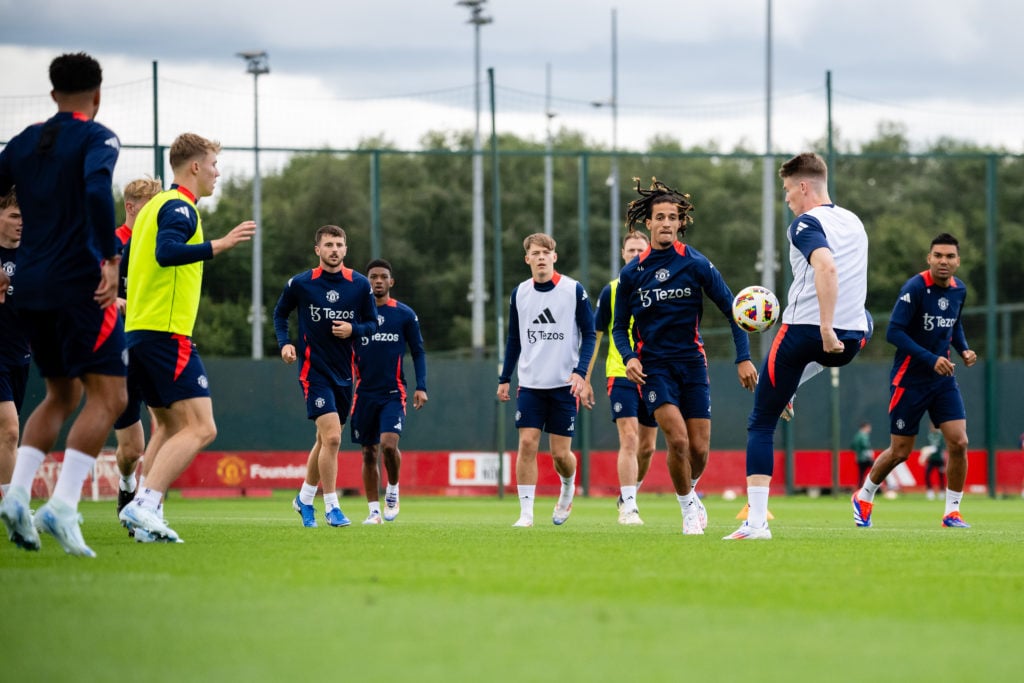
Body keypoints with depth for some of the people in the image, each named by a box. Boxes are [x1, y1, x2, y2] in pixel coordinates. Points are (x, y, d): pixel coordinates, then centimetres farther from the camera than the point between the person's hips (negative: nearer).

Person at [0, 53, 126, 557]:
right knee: (107, 396, -5)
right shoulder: (97, 138, -4)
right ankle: (62, 506, -20)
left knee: (61, 395, 20)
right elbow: (97, 190, -22)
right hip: (81, 284, -7)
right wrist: (111, 259, -22)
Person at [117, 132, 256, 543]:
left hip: (138, 331, 10)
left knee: (171, 428, 15)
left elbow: (126, 262, 24)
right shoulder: (180, 207, -9)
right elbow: (167, 252, -27)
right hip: (168, 334, -10)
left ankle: (145, 513, 5)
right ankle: (145, 505, -24)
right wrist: (219, 245, -33)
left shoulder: (154, 206, 20)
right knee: (200, 428, -13)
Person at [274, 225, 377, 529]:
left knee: (325, 439, 14)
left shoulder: (360, 285, 1)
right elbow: (280, 313, 10)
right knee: (332, 437, -18)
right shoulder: (300, 283, -5)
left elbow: (372, 323, 9)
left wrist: (353, 329, -12)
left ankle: (304, 499, 33)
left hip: (344, 372, 4)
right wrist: (285, 343, -6)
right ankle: (331, 507, -9)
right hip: (314, 370, -4)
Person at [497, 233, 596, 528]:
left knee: (560, 453, 0)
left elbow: (589, 334, -1)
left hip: (565, 384, -2)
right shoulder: (519, 293, 6)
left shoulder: (574, 290, -4)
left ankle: (568, 488, 32)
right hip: (530, 383, 2)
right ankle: (526, 512, -6)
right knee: (527, 444, -10)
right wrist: (504, 378, 11)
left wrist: (580, 371, -14)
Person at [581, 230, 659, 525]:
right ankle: (628, 507, -17)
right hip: (621, 375, -3)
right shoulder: (611, 291, 1)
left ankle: (628, 496, 28)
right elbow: (594, 337, 5)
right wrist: (585, 379, 0)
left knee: (647, 447, 8)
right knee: (629, 440, -15)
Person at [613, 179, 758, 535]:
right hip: (653, 365, -1)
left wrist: (743, 358, -8)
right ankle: (688, 507, 2)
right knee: (678, 439, -20)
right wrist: (629, 357, -11)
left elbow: (731, 309, -1)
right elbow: (620, 326, 9)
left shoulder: (696, 264, -3)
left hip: (692, 361, 1)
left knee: (700, 448, -2)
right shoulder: (632, 273, 0)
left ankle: (690, 491, 31)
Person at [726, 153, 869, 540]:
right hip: (851, 340, 7)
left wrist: (825, 328, -30)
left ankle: (756, 521, -6)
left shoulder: (806, 224, -8)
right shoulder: (854, 222, 16)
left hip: (806, 331, -7)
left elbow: (827, 267, -28)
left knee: (761, 424, 3)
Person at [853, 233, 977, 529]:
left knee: (959, 442, -10)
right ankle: (863, 498, 29)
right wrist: (931, 359, -29)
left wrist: (964, 349, 1)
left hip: (943, 378, 5)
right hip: (909, 379, -5)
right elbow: (894, 332, -22)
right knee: (900, 451, 3)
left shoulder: (959, 290, 3)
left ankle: (952, 512, 4)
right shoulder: (915, 288, -18)